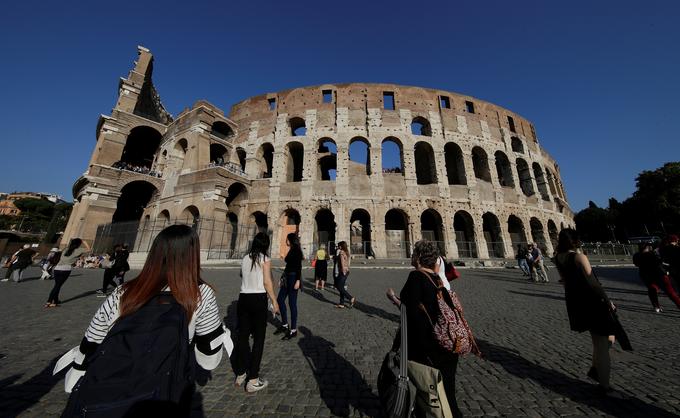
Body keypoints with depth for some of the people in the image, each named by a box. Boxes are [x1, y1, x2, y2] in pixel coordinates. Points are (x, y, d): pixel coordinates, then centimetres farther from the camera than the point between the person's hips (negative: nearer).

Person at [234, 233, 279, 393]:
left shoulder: (245, 258, 5)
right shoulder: (265, 259, -10)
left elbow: (242, 276, 14)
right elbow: (267, 282, -13)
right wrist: (274, 302, -5)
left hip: (243, 298, 6)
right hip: (258, 299, -5)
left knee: (242, 336, 18)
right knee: (258, 339, 7)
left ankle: (240, 374, 34)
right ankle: (253, 381, 15)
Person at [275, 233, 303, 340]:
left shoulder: (297, 250, -13)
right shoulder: (291, 251, 14)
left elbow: (299, 267, -19)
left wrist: (298, 281, -24)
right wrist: (282, 279, 20)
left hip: (293, 278, -9)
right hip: (287, 278, 9)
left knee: (292, 303, -1)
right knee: (280, 300, 13)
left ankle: (293, 330, 14)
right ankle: (285, 325, 27)